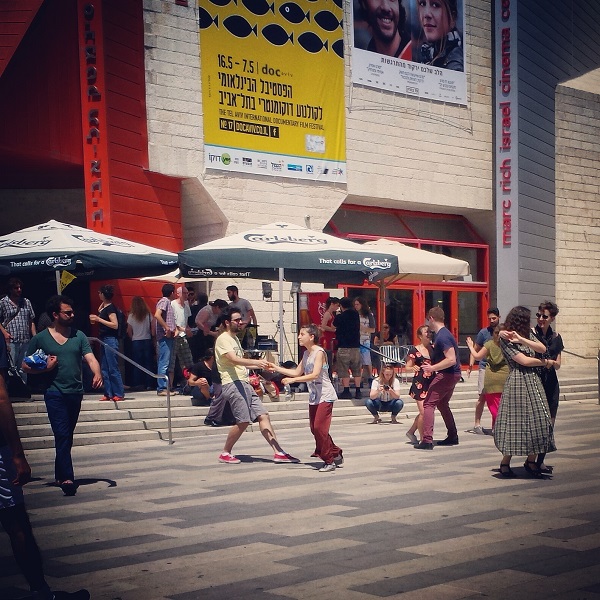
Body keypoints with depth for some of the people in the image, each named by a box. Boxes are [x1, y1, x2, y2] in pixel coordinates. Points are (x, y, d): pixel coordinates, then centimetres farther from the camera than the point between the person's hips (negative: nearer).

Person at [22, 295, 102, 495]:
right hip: (55, 394, -4)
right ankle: (67, 478, -16)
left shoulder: (79, 336, 6)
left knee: (67, 436, 14)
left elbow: (91, 359, -3)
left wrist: (97, 374, -23)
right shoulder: (39, 339, -1)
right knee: (62, 435, -13)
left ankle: (60, 475, 27)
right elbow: (26, 366, 4)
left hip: (76, 393, 4)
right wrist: (45, 368, -13)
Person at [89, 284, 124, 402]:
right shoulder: (104, 307, 13)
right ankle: (108, 394, 15)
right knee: (105, 369, 10)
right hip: (104, 339, 10)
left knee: (113, 369, -8)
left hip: (110, 340, -10)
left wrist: (99, 319, -18)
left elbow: (115, 325, -19)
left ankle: (119, 394, -5)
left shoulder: (110, 308, -13)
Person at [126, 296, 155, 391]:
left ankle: (138, 384, 2)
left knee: (137, 364, 4)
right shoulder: (148, 314, 1)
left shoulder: (131, 316, -2)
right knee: (148, 363, 4)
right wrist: (153, 338, 7)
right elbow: (153, 328, -3)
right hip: (147, 340, 1)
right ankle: (149, 384, 3)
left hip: (136, 341, -1)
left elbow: (129, 330, 0)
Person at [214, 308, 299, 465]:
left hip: (244, 384, 9)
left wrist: (261, 366, 18)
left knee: (263, 416, 1)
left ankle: (278, 452, -1)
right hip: (232, 384, -9)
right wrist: (256, 362, -34)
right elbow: (234, 360, -23)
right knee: (243, 421, -13)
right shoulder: (223, 339, -8)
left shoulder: (235, 339, 22)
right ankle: (225, 453, 4)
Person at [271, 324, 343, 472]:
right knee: (315, 429, 8)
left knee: (319, 428, -13)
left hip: (325, 396, -9)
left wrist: (292, 380, -30)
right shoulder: (306, 354, 13)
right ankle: (336, 453, 24)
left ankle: (329, 461, -3)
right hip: (313, 397, 9)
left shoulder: (319, 352, -15)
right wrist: (276, 368, 13)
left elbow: (315, 375, -26)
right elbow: (297, 372, 19)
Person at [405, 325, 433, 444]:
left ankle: (411, 431, 27)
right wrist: (413, 368, -24)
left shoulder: (433, 348, 10)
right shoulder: (414, 350, -4)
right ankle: (422, 438, 3)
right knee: (423, 412, -10)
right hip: (419, 384, -6)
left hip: (431, 383, 6)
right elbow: (407, 367, -4)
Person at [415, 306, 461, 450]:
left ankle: (427, 440, -17)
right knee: (442, 404, 23)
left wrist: (433, 368, -31)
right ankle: (452, 437, 28)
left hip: (446, 375, -11)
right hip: (453, 375, 11)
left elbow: (451, 359, -28)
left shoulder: (442, 337, -20)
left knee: (428, 404, -11)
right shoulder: (444, 333, 13)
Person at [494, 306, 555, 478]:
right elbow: (524, 361, -10)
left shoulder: (527, 334, 16)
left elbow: (542, 349, -1)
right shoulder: (505, 339, -5)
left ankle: (531, 461, 10)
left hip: (534, 382, 7)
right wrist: (545, 362, 3)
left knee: (539, 421, 0)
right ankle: (505, 463, 6)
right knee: (516, 422, -6)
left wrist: (521, 339, -13)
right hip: (518, 383, -7)